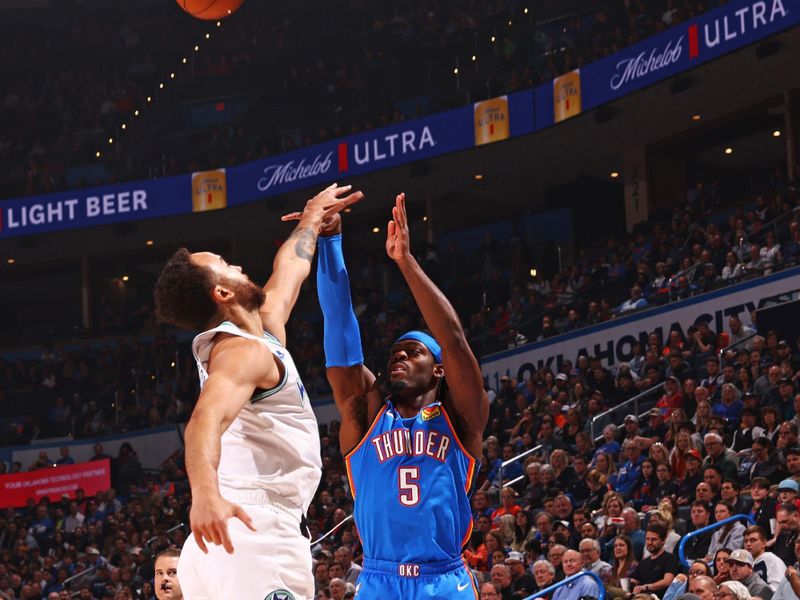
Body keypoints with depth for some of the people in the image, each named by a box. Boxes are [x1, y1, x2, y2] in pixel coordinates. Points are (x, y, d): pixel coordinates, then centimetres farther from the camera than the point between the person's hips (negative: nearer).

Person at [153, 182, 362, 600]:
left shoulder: (263, 332, 22)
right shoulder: (245, 352, -8)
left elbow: (290, 271, 42)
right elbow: (207, 418, -28)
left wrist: (313, 217, 57)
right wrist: (206, 491, -46)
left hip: (225, 542, 10)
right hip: (254, 538, -10)